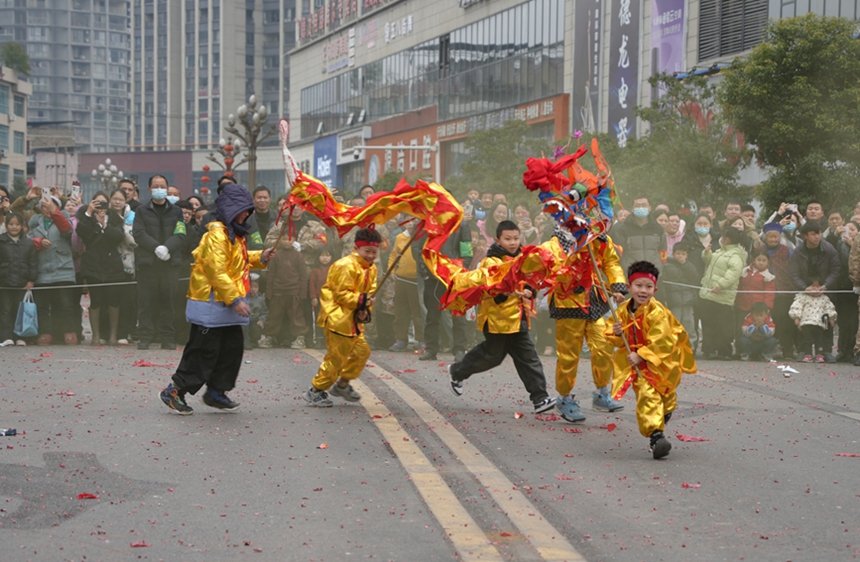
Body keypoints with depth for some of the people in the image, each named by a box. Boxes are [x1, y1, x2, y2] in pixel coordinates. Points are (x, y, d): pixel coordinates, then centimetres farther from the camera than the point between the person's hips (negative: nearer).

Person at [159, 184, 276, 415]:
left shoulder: (235, 233, 14)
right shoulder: (217, 234, -19)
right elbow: (217, 272, -23)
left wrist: (260, 258, 9)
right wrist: (235, 300, -23)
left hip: (227, 306, 10)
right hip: (212, 305, -10)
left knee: (233, 348, 11)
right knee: (205, 352, -6)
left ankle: (216, 392, 21)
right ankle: (175, 391, 3)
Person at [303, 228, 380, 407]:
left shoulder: (371, 269, 12)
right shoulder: (346, 266, -18)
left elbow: (370, 292, 12)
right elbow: (342, 293, -19)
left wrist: (365, 310, -6)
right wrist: (360, 300, -28)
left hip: (353, 319, 9)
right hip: (337, 317, -9)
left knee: (361, 351, 12)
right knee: (336, 357, -7)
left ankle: (342, 385, 29)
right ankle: (315, 391, 4)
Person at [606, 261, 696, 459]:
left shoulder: (657, 313, -19)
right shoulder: (624, 310, 1)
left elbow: (661, 343, -23)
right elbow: (620, 341, 10)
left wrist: (641, 356, -26)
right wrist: (616, 333, -13)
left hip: (659, 363, -4)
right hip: (637, 363, 4)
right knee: (646, 395, -10)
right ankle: (656, 435, -15)